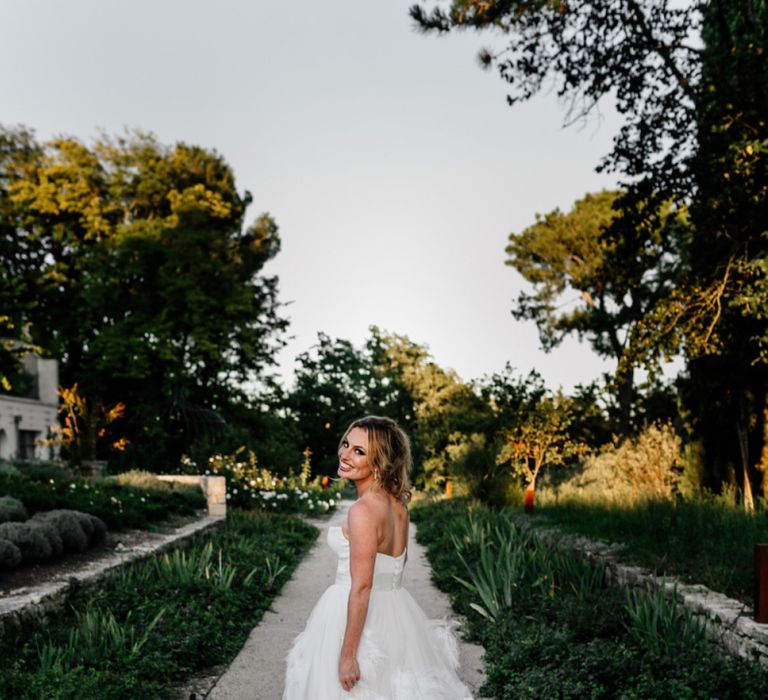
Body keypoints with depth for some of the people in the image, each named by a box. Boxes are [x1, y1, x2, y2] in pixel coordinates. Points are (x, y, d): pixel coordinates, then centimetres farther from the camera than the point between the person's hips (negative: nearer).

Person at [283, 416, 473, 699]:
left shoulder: (363, 510, -22)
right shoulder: (397, 504, 4)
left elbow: (361, 587, -23)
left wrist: (347, 654, -21)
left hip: (360, 618, -8)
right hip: (394, 610, 8)